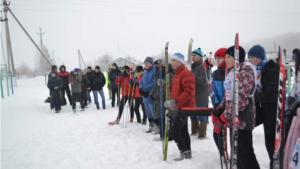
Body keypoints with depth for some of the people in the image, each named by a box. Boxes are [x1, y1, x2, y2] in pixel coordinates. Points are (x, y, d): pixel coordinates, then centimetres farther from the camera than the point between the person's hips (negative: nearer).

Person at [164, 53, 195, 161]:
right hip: (179, 107, 10)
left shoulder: (186, 74, -16)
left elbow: (188, 92, -26)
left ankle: (184, 152, 1)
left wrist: (175, 102, -32)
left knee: (174, 131, -10)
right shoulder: (176, 74, 16)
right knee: (183, 131, 15)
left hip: (184, 107, -10)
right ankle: (187, 152, 24)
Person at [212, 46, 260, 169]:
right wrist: (217, 112, 6)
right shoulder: (231, 73, 14)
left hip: (242, 119, -9)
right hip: (232, 119, 9)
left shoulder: (245, 72, -13)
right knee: (238, 152, 16)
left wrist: (223, 118, -21)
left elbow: (241, 99, -21)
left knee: (245, 153, -4)